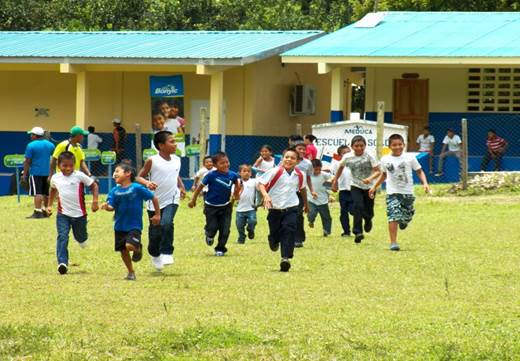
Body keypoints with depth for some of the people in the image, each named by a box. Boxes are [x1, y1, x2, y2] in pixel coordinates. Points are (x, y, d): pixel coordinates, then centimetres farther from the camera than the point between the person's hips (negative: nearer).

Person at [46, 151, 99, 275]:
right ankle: (62, 263, -21)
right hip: (63, 214, 1)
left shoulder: (79, 176, -10)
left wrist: (95, 201, -10)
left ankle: (82, 238, 56)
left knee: (80, 236, 17)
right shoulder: (55, 178, 1)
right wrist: (49, 205, 21)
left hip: (79, 214, -1)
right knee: (62, 237, -16)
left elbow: (94, 185, -2)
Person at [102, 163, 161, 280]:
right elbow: (112, 207, -4)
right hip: (120, 225, 5)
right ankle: (131, 272, 28)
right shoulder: (115, 191, 1)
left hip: (134, 225, -5)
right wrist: (106, 207, -27)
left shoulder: (137, 188, -11)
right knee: (123, 250, 9)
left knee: (130, 246, -24)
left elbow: (154, 198, -3)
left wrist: (157, 215, 2)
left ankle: (138, 248, 12)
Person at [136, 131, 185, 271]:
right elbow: (139, 177, -8)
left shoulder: (176, 160, 4)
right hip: (155, 201, -2)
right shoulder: (152, 161, -11)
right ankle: (155, 255, 33)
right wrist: (147, 183, -28)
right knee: (155, 232, 7)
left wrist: (181, 187, 5)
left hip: (171, 200, 2)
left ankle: (167, 253, -14)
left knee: (167, 224, -24)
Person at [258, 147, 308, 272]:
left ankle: (286, 258, -17)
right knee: (275, 233, 8)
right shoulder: (276, 172, -10)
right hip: (275, 208, -1)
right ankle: (274, 241, 46)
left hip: (291, 207, 1)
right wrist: (266, 195, -26)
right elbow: (261, 183, -9)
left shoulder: (299, 175, 1)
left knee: (289, 231, -16)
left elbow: (302, 188, 21)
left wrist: (306, 204, 34)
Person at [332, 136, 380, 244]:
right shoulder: (348, 158, -4)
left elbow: (377, 171, -16)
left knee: (368, 211, 8)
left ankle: (368, 221, 46)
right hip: (356, 187, 0)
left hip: (369, 187, 0)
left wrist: (370, 178, -35)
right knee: (358, 206, -23)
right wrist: (335, 180, 21)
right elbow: (341, 167, 17)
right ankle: (358, 232, -24)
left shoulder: (369, 157, -12)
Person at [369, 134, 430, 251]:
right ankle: (393, 243, -16)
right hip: (392, 193, -1)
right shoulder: (385, 160, 5)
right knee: (393, 217, -16)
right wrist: (374, 187, 20)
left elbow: (419, 171, 3)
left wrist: (425, 183, -12)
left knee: (407, 217, 6)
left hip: (407, 193, 1)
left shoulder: (410, 158, -2)